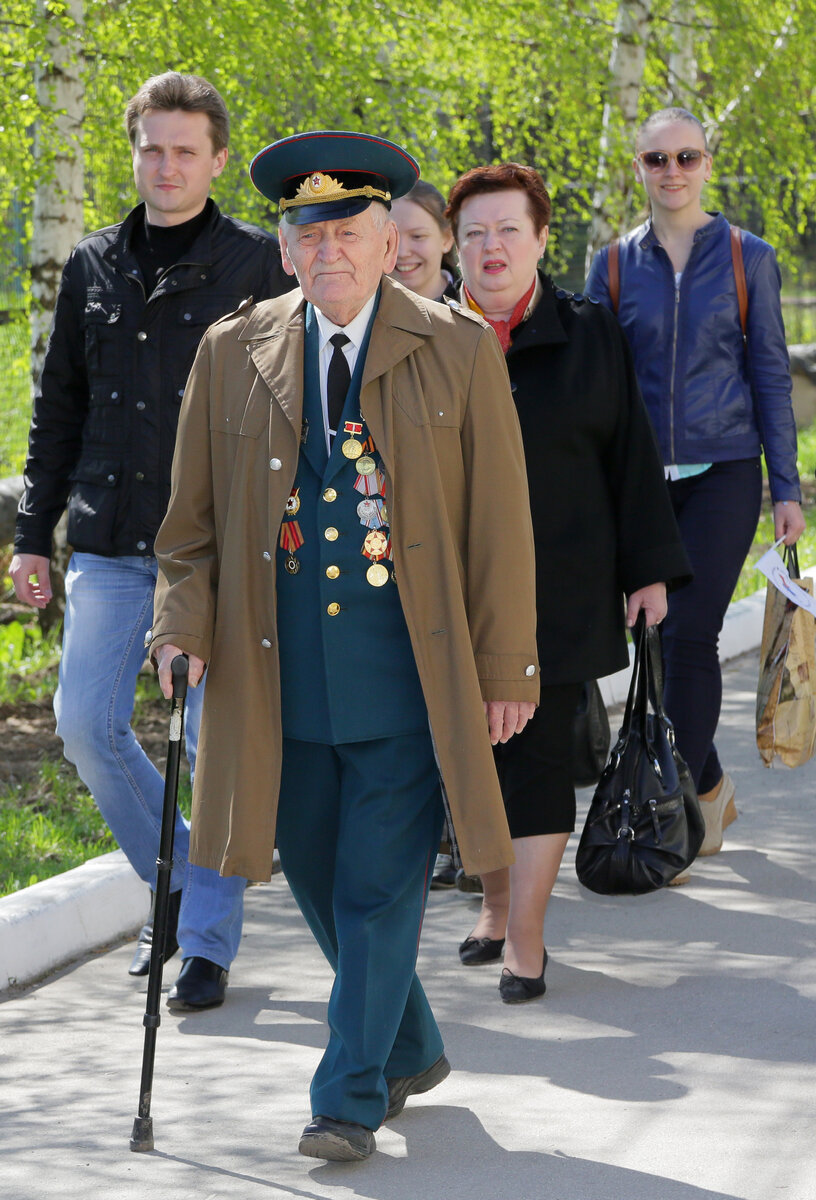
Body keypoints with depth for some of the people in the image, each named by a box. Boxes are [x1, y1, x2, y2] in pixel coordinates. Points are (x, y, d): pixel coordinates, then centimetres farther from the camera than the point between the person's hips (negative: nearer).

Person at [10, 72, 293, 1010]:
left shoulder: (257, 264, 1)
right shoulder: (93, 267, 11)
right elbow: (58, 406, 16)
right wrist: (34, 533, 13)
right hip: (110, 543, 4)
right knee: (87, 723, -1)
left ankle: (207, 942, 7)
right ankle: (174, 877, 21)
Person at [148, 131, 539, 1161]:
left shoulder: (460, 353, 0)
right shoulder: (232, 355, 6)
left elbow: (500, 524, 1)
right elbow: (194, 517, 13)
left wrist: (505, 668, -1)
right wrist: (185, 626, 0)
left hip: (411, 669, -3)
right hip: (279, 677, 3)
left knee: (380, 885, -3)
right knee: (317, 876, 11)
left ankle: (351, 1097, 5)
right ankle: (410, 1051, 31)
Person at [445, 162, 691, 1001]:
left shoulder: (587, 337, 3)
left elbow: (629, 457, 5)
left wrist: (649, 571, 2)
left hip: (556, 594, -2)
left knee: (538, 754, -5)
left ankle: (525, 939, -2)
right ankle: (495, 902, 26)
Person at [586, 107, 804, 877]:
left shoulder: (748, 258, 2)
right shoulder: (615, 265, 6)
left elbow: (770, 373, 4)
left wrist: (785, 487, 0)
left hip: (722, 472, -3)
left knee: (689, 636, -13)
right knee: (661, 641, 5)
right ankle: (711, 789, 25)